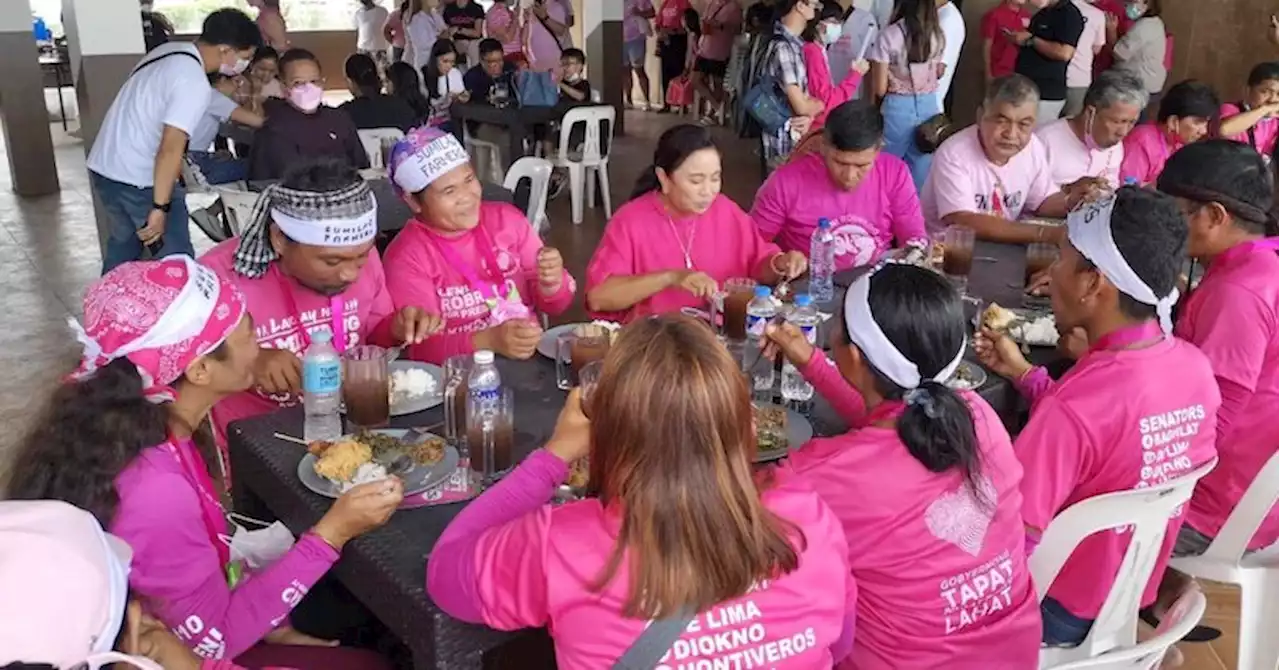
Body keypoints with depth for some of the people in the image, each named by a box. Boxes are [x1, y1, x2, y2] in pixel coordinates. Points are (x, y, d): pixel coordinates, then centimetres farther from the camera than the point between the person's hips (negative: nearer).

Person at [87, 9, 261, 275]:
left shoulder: (169, 51, 7)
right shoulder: (194, 82, -21)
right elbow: (170, 148, -28)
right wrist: (160, 208, -27)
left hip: (103, 167, 9)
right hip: (139, 180, -9)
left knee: (122, 245, 26)